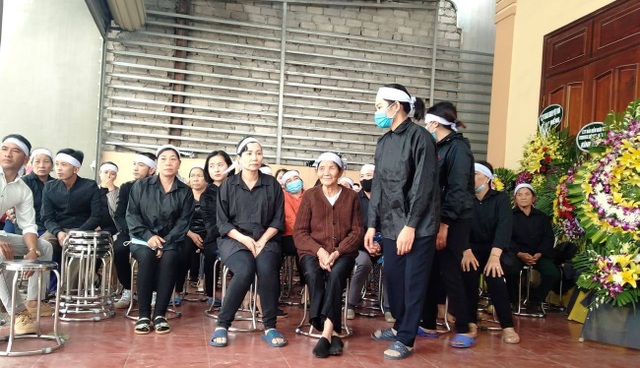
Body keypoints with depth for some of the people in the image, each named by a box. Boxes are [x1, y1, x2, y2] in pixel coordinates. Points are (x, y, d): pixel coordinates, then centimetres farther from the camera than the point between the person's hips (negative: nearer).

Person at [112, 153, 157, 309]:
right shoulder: (126, 187, 7)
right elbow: (119, 216, 0)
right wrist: (131, 230, -18)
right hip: (130, 232, 2)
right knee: (119, 248, -30)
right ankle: (127, 291, -12)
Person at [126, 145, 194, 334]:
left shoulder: (185, 192, 5)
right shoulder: (141, 186, 4)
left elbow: (183, 222, -2)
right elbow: (131, 214, 0)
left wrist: (166, 243, -17)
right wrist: (148, 236, -15)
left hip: (169, 241, 1)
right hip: (142, 239, 0)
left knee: (169, 258, -32)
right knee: (147, 256, -33)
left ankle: (160, 314, -25)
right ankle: (144, 314, -25)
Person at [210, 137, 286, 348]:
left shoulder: (272, 185, 8)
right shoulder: (228, 186, 5)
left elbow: (278, 220, 4)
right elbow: (222, 222, 1)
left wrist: (262, 241, -12)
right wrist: (244, 239, -14)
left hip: (265, 239, 1)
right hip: (234, 239, -1)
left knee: (267, 268, -32)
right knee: (245, 270, -32)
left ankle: (270, 326, -19)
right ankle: (222, 324, -17)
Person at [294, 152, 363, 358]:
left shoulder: (351, 197, 8)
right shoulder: (310, 196, 7)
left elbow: (357, 231, 2)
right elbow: (299, 232, 3)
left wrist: (337, 252, -14)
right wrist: (320, 251, -14)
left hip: (343, 253, 0)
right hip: (313, 251, 0)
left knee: (335, 274, -33)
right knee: (313, 275, -32)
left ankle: (326, 332, -35)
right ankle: (333, 333, -31)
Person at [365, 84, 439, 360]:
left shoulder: (419, 136, -9)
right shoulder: (383, 142, 13)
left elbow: (423, 186, -14)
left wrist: (411, 226, -16)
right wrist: (372, 225, 9)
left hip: (418, 226, -6)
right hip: (390, 225, 7)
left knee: (413, 282, 2)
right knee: (393, 279, 13)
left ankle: (405, 339, 12)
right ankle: (400, 326, 32)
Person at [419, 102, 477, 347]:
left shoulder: (458, 147, -10)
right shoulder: (440, 147, 15)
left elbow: (457, 190, -17)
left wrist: (444, 225, -21)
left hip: (454, 221, -8)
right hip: (439, 218, 8)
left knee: (449, 273, -4)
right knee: (431, 271, 10)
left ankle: (465, 329, 8)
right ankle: (428, 325, 20)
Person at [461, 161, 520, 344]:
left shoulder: (501, 198, -2)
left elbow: (504, 226, -17)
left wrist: (494, 255, -33)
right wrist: (466, 251, -28)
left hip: (496, 249, -1)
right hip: (473, 248, 1)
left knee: (493, 273, -32)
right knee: (469, 269, -31)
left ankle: (507, 326, -23)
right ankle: (471, 322, -20)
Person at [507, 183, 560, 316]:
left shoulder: (542, 217, 17)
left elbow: (548, 238, 7)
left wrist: (539, 254, -13)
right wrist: (519, 254, -20)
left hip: (538, 254, 3)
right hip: (516, 253, -3)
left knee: (553, 274, -24)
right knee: (512, 271, -35)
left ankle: (535, 302, 1)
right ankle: (513, 301, -6)